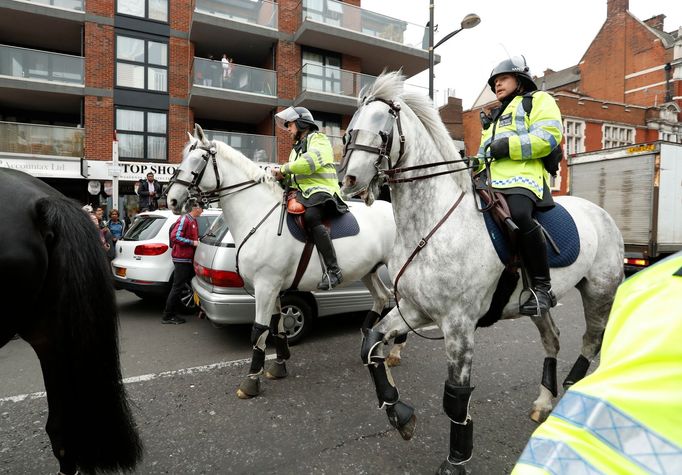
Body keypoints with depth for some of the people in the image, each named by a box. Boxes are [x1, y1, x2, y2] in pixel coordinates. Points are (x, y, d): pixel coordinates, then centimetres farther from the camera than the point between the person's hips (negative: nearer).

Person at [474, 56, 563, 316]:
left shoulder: (539, 100, 16)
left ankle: (542, 287, -24)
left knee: (519, 215, -35)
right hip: (491, 179, 8)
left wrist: (508, 146, -12)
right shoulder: (494, 116, 38)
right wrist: (477, 162, 10)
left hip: (524, 175, -7)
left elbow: (549, 136, -3)